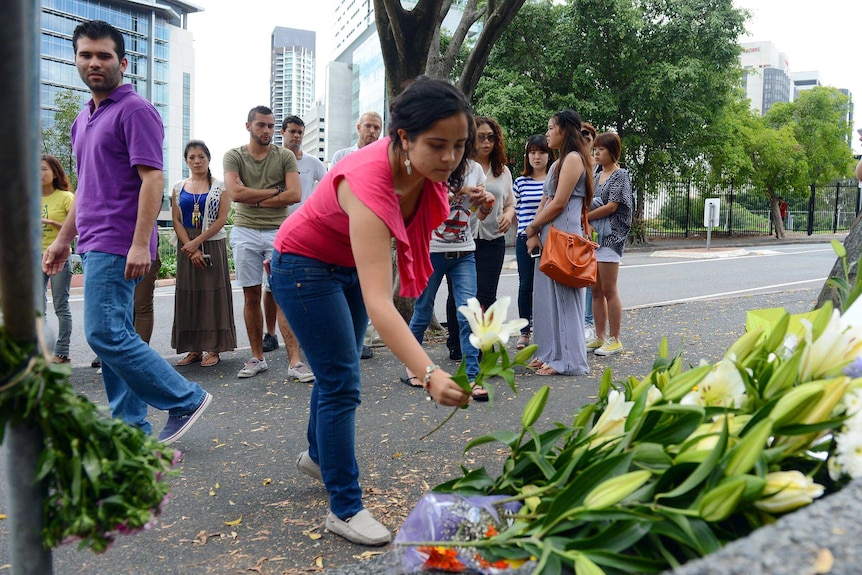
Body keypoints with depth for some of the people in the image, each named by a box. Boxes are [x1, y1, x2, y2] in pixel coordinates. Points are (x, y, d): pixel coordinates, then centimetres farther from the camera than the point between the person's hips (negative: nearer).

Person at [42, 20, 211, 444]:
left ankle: (186, 400, 1)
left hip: (117, 246, -9)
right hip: (94, 245, 9)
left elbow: (152, 178, -16)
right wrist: (62, 240, 23)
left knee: (106, 335, -11)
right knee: (114, 337, 8)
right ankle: (132, 430, 15)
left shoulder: (135, 111, -7)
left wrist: (140, 243, -24)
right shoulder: (83, 119, 20)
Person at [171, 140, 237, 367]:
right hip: (187, 247, 3)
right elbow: (176, 221, 3)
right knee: (189, 295, 4)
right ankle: (194, 348, 12)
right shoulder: (179, 187, 10)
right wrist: (191, 249, -9)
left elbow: (222, 219, -7)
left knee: (213, 295, -2)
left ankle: (213, 349, 5)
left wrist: (198, 242, -14)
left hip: (212, 246, -3)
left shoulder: (220, 186, 1)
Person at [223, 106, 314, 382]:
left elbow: (295, 194, -8)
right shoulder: (234, 156, 6)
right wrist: (274, 191, -5)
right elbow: (235, 192, -10)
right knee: (251, 296, 7)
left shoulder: (285, 156, 5)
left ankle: (295, 362, -7)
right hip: (245, 232, 1)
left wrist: (255, 200, -8)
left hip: (279, 231, -1)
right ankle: (257, 358, 18)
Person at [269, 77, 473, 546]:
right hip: (305, 266, -7)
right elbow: (378, 303, -50)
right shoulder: (369, 181, -42)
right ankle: (345, 509, 6)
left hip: (352, 264, 7)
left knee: (338, 370, 20)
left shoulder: (426, 169, -20)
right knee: (341, 383, -8)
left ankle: (317, 455, 45)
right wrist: (430, 376, -59)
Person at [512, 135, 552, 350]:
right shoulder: (521, 182, 8)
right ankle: (524, 332, 17)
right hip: (525, 239, 2)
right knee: (526, 285, 5)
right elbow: (515, 211, 13)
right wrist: (518, 235, 9)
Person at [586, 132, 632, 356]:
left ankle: (614, 340, 3)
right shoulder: (596, 175, 17)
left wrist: (583, 218, -13)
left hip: (610, 236, -7)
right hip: (592, 236, 7)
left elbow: (611, 207, -13)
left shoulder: (620, 175, -4)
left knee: (608, 290, -5)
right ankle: (600, 337, 16)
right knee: (596, 291, 9)